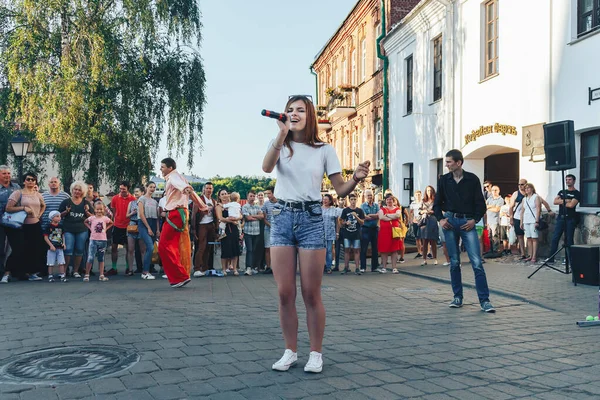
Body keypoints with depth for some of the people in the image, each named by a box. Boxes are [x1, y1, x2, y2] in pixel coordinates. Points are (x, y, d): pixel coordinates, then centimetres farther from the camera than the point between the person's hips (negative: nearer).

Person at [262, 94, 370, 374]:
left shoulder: (324, 150, 4)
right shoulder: (280, 145, 6)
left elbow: (341, 190, 4)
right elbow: (266, 167, -17)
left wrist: (357, 178, -17)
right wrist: (282, 133, -27)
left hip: (311, 218, -1)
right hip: (282, 217, 2)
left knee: (311, 294, 1)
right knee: (284, 293, 4)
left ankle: (316, 353, 15)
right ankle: (290, 351, 19)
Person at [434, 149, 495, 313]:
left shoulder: (472, 179, 1)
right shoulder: (444, 180, 7)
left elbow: (481, 203, 3)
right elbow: (437, 203, 14)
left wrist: (474, 220, -9)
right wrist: (440, 219, 0)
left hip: (467, 223, -2)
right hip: (450, 221, 2)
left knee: (477, 262, -9)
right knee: (454, 262, 6)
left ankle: (484, 300, -5)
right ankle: (457, 297, 17)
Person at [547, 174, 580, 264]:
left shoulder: (577, 193, 1)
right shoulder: (561, 192, 17)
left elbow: (571, 205, -14)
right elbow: (555, 202, 1)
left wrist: (561, 202, 0)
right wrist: (566, 200, -10)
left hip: (570, 219, -5)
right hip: (560, 218, 5)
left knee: (569, 240, -1)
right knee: (555, 238, 1)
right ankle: (551, 258, 3)